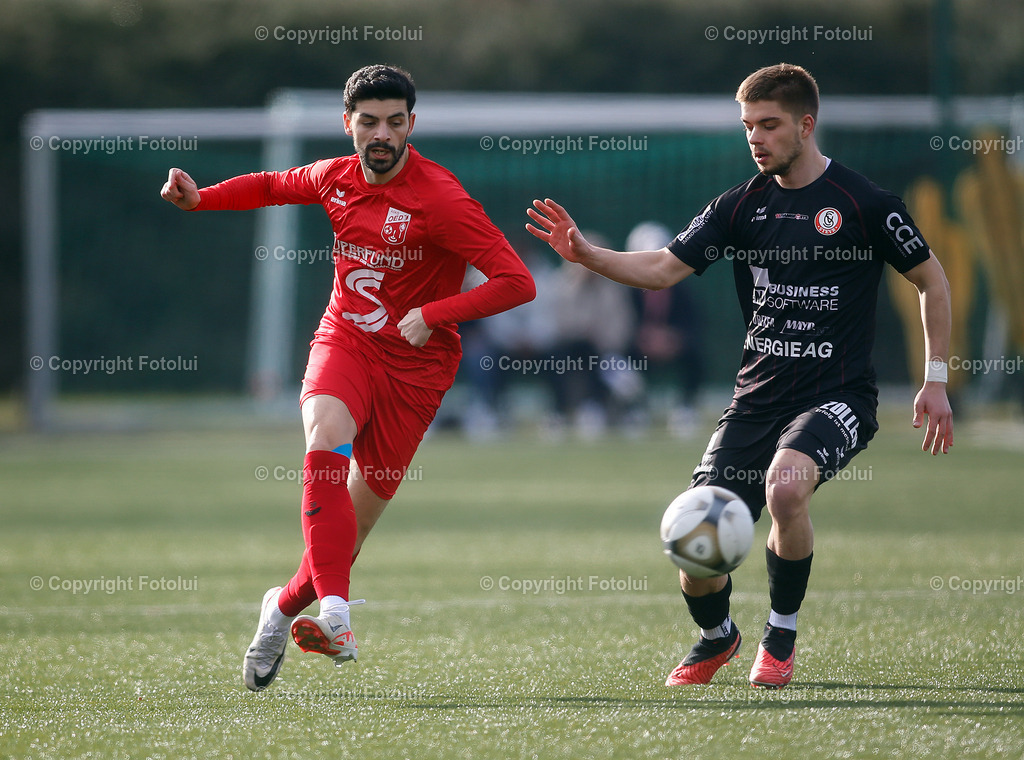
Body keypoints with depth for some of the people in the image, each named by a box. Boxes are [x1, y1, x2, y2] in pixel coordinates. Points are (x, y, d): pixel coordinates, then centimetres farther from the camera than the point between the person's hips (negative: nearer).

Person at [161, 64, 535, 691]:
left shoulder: (440, 199, -17)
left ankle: (286, 606, 27)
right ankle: (334, 615, -38)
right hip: (344, 341, 3)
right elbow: (274, 186, 25)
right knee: (327, 439, -30)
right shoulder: (335, 177, 1)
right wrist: (199, 198, 11)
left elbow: (517, 282, -21)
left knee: (358, 517, -2)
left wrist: (433, 314, -26)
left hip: (414, 364, -3)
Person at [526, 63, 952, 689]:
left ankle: (782, 637, -11)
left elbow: (930, 278, 4)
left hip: (837, 397, -4)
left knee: (786, 483, -35)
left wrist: (936, 380, 1)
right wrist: (585, 254, -12)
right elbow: (664, 267, 4)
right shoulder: (744, 205, 6)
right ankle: (717, 637, 29)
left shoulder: (865, 203, -6)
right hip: (759, 397, 4)